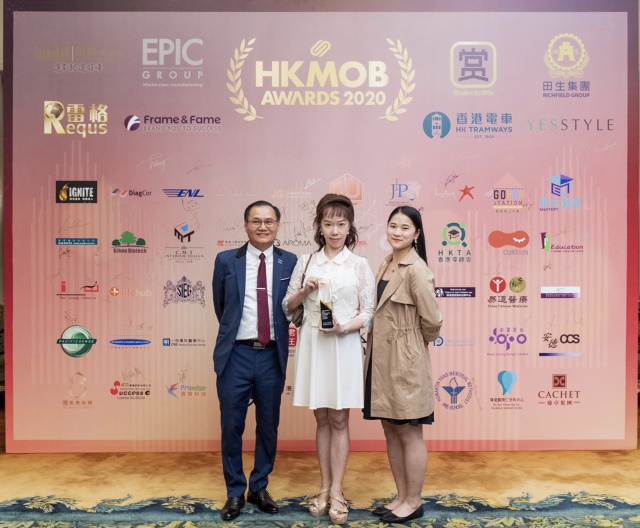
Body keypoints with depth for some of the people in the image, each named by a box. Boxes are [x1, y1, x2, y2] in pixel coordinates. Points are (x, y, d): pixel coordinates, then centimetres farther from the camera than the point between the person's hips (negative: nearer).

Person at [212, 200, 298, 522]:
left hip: (272, 355, 1)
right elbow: (220, 305, 13)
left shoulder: (290, 262, 0)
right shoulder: (226, 261, 1)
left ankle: (259, 488, 33)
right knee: (231, 426, 8)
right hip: (236, 354, 0)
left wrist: (276, 334, 8)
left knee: (268, 426, 13)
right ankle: (235, 492, 28)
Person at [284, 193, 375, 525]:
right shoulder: (306, 262, 5)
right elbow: (287, 307, 8)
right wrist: (304, 290, -10)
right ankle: (325, 488, 24)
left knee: (339, 420, 5)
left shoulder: (359, 265, 0)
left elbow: (368, 313, -1)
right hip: (312, 345, 2)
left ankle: (336, 492, 15)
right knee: (321, 419, 12)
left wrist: (345, 327, -17)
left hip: (344, 346, -2)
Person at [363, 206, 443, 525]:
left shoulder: (416, 269, -15)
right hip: (381, 358, 8)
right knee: (390, 430, 15)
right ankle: (401, 497, 29)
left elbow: (432, 320, -15)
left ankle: (414, 502, 21)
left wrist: (415, 344, 2)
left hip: (405, 361, -8)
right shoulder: (386, 264, 10)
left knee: (409, 432, 5)